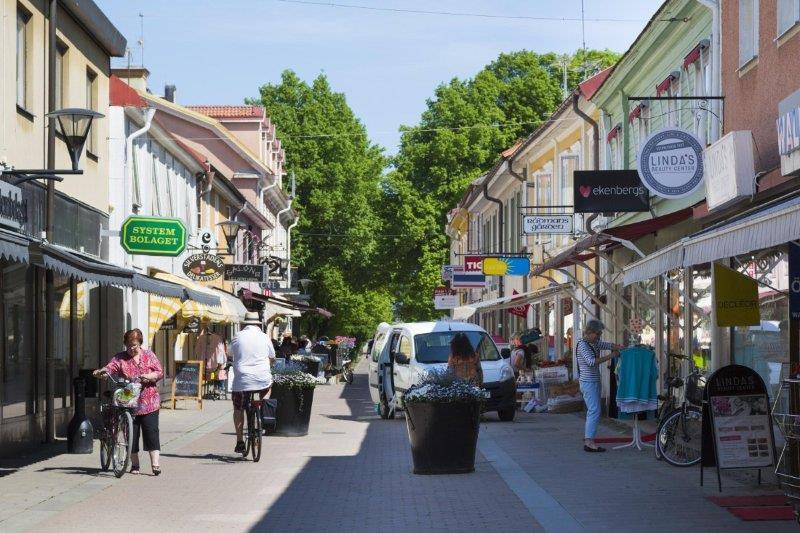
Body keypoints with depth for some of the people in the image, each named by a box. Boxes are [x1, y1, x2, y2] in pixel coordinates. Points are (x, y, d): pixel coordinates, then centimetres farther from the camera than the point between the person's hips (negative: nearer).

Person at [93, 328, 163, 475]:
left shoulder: (149, 356, 8)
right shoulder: (120, 358, 5)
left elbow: (160, 373, 4)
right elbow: (110, 367, -12)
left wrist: (148, 376, -15)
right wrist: (101, 372, -34)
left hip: (149, 403, 0)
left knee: (151, 433, -6)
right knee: (131, 434, 4)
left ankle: (155, 464, -4)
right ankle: (134, 464, 15)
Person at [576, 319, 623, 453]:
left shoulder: (595, 343, 13)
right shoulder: (582, 345, -14)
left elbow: (610, 345, 15)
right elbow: (591, 361, -25)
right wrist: (610, 356, -21)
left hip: (594, 382, 10)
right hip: (588, 382, -10)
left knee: (592, 411, 10)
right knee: (594, 411, -15)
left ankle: (587, 440, 13)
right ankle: (589, 441, -18)